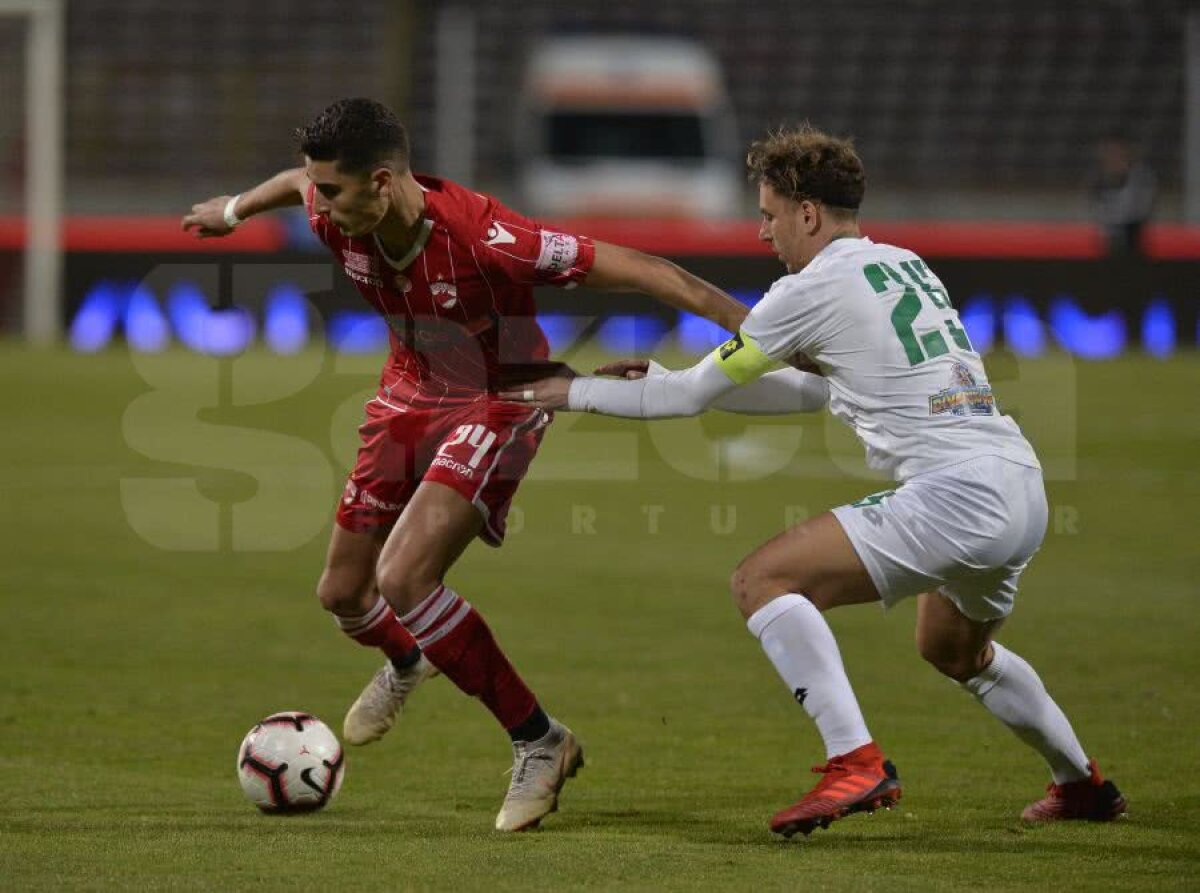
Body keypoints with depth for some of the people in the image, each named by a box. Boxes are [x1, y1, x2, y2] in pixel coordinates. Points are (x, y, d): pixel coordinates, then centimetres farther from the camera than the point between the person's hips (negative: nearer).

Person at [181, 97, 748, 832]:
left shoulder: (482, 238, -36)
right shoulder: (340, 221, -17)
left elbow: (628, 268, -33)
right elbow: (294, 183, 9)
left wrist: (750, 323, -34)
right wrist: (233, 210, 30)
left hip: (498, 405, -7)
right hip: (411, 394, 7)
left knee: (402, 578, -25)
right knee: (343, 593, 14)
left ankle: (541, 743, -12)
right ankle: (406, 663, 54)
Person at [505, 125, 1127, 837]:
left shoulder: (813, 289, -3)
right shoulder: (905, 266, 22)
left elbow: (695, 394, 5)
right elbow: (818, 391, 32)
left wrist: (577, 392, 18)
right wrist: (669, 378, 32)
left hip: (956, 492, -9)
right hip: (1023, 491, 9)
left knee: (763, 580, -9)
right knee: (954, 648, 34)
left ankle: (856, 764, -20)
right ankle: (1085, 784, 42)